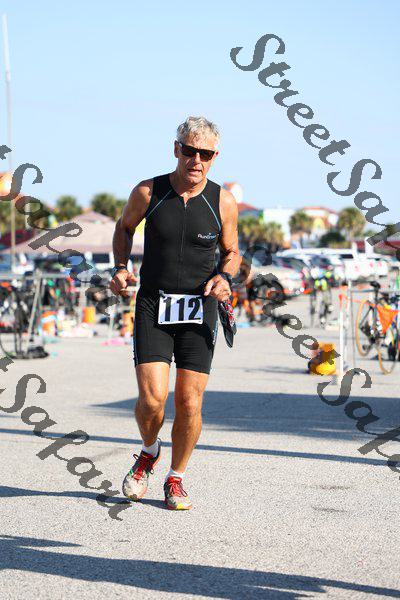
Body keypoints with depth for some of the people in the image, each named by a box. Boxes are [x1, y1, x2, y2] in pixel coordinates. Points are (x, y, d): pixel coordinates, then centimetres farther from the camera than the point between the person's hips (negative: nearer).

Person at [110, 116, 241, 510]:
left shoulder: (223, 202, -2)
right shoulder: (147, 193, -4)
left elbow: (231, 251, 13)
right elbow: (124, 227, 17)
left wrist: (224, 277, -8)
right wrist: (120, 268, 1)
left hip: (199, 309, 1)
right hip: (152, 306, -1)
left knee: (189, 403, -2)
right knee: (152, 399, -12)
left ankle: (176, 478, 20)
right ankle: (149, 452, 21)